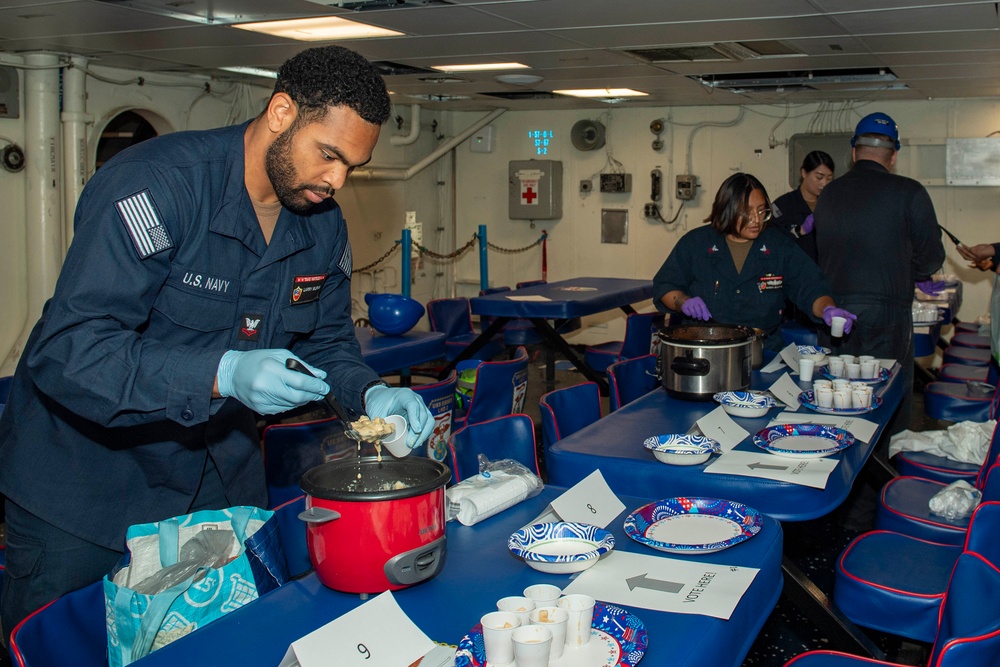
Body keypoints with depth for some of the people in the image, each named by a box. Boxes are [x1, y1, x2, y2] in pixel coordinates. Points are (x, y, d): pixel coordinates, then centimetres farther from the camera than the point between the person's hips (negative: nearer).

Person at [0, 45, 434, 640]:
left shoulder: (324, 224, -2)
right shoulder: (157, 185, -26)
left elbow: (326, 339, 9)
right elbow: (68, 350, -31)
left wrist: (370, 393, -14)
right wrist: (224, 373, -42)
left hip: (220, 474, 6)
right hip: (88, 472, -6)